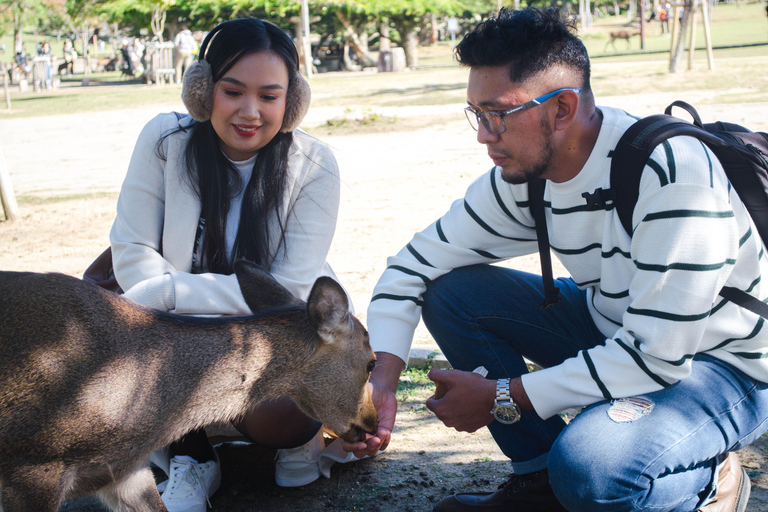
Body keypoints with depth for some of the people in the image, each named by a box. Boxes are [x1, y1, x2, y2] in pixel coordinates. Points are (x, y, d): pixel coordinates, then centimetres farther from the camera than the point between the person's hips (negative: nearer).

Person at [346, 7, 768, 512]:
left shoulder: (672, 176, -31)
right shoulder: (521, 177, -9)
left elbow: (657, 357, -30)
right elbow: (416, 261, 0)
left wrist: (502, 396, -24)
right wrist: (382, 377, -16)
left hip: (722, 364, -7)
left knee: (589, 471, -36)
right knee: (450, 292, -7)